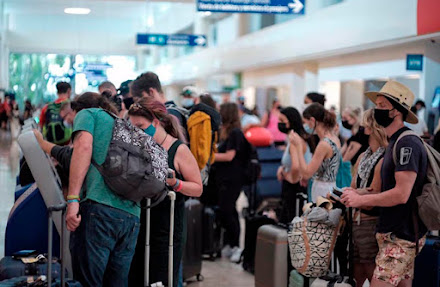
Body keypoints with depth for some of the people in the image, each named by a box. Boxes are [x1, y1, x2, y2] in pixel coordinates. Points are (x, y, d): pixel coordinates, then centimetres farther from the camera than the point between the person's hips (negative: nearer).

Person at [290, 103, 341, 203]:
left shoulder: (324, 144, -19)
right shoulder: (335, 139, 8)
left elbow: (306, 174, -17)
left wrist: (299, 146, -15)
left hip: (322, 192, -9)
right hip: (331, 187, 9)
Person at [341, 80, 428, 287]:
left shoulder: (407, 143, -18)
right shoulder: (395, 143, 15)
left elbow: (401, 194, -24)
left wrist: (360, 200, -14)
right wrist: (357, 197, 6)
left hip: (401, 237, -10)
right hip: (398, 233, 10)